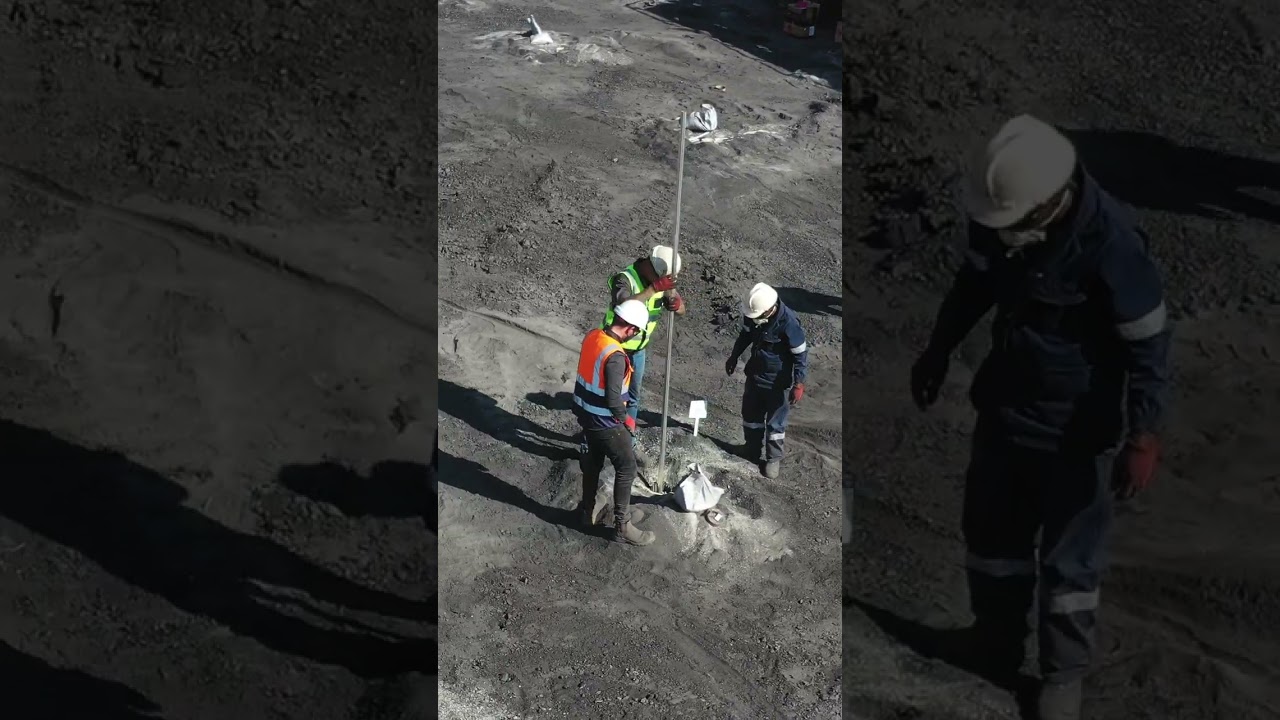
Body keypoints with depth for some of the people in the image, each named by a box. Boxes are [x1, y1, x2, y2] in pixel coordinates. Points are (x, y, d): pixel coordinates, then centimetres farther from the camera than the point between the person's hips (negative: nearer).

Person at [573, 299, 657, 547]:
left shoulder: (592, 335, -4)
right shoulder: (615, 357, -31)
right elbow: (613, 401, -30)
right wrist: (627, 420, -11)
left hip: (585, 413, 8)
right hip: (605, 422, -8)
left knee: (592, 462, 25)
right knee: (626, 468, 6)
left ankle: (587, 511, 41)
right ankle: (622, 526, 14)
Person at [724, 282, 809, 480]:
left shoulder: (788, 323, -31)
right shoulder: (752, 313, -13)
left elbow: (800, 354, -21)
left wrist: (799, 383, -23)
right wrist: (734, 356, 19)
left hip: (777, 381, -6)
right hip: (755, 373, 6)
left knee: (775, 422, 6)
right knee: (750, 414, 20)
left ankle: (774, 459, 26)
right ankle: (752, 450, 41)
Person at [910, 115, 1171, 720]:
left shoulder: (1110, 244, -30)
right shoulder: (997, 214, -13)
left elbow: (1147, 344, -20)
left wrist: (1143, 436, -20)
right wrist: (938, 352, 16)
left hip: (1077, 428, -6)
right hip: (1002, 405, 6)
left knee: (1069, 558, 9)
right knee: (990, 533, 20)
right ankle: (997, 643, 43)